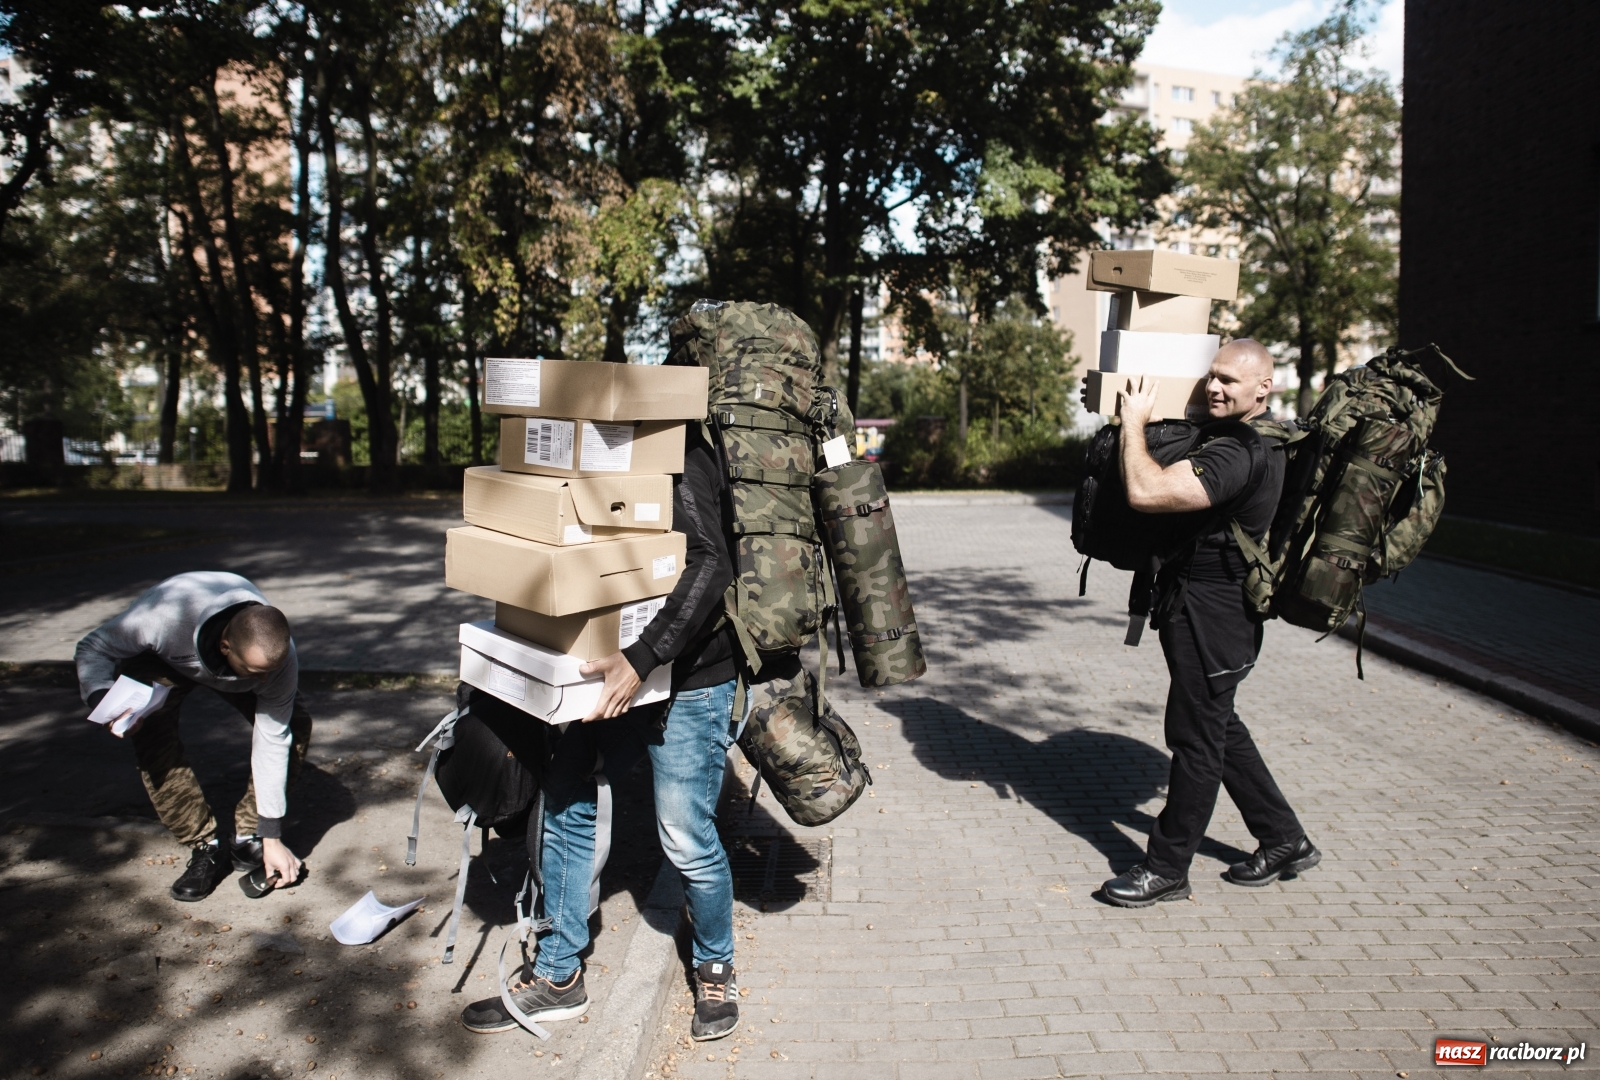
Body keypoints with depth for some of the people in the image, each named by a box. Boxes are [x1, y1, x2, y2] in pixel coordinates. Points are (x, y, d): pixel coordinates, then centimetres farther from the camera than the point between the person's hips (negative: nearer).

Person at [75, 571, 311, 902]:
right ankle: (204, 848, -15)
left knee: (294, 726, -20)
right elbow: (94, 648, -25)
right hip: (162, 660, -1)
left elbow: (272, 743, -28)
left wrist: (272, 839, -25)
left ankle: (248, 838, -4)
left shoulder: (278, 657, -36)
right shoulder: (164, 617, -45)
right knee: (151, 733, -29)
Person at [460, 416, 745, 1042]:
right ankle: (557, 977, 28)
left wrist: (642, 659, -34)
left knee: (688, 840, 1)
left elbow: (711, 565, -29)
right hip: (610, 671, 9)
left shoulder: (673, 460, -18)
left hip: (687, 682, -8)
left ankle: (716, 972, 29)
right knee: (565, 805, 11)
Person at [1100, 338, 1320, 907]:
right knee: (1218, 728, 21)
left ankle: (1167, 870, 15)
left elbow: (1145, 491, -35)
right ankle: (1284, 840, 34)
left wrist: (1134, 421, -20)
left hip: (1210, 615, -11)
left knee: (1196, 740, 1)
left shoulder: (1239, 454, -23)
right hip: (1206, 609, 11)